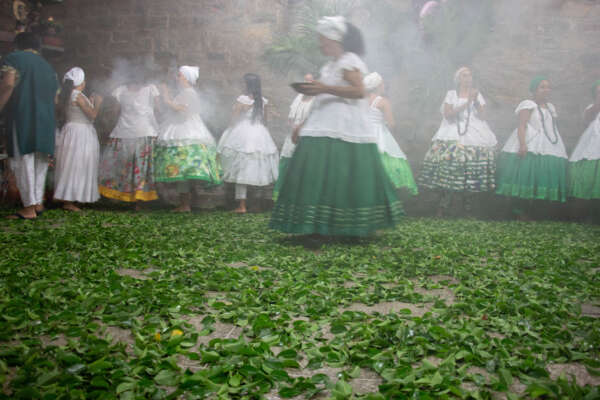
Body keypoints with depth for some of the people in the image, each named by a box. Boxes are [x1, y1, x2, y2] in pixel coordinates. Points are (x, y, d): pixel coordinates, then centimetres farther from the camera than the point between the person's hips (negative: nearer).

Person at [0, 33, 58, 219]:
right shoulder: (49, 67, 22)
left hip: (23, 117, -6)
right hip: (46, 120, 6)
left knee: (23, 160, -6)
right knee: (40, 162, 11)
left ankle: (29, 207, -8)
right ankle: (38, 202, 12)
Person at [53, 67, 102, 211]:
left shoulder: (65, 96, 14)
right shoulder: (78, 96, -14)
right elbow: (92, 114, -14)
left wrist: (90, 103, 24)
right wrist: (97, 103, 4)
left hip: (70, 132, 10)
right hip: (80, 134, -10)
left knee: (70, 168, 12)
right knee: (76, 167, -7)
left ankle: (67, 199, 16)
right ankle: (68, 201, -6)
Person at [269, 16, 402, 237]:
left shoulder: (349, 61, -5)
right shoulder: (329, 66, 22)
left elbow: (359, 91, -18)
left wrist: (325, 88, -23)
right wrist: (304, 125, 19)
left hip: (345, 129, -9)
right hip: (325, 129, 9)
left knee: (345, 176, -8)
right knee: (318, 175, 2)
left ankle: (357, 226, 0)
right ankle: (319, 225, 6)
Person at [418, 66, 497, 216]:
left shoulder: (477, 94, 17)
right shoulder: (451, 94, 11)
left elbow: (482, 116, 8)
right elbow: (448, 115, -3)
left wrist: (475, 100, -5)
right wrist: (466, 104, -9)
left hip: (475, 135, 2)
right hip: (453, 134, -2)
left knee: (471, 169, -12)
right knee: (449, 169, -16)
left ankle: (467, 208, -3)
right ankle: (442, 209, -12)